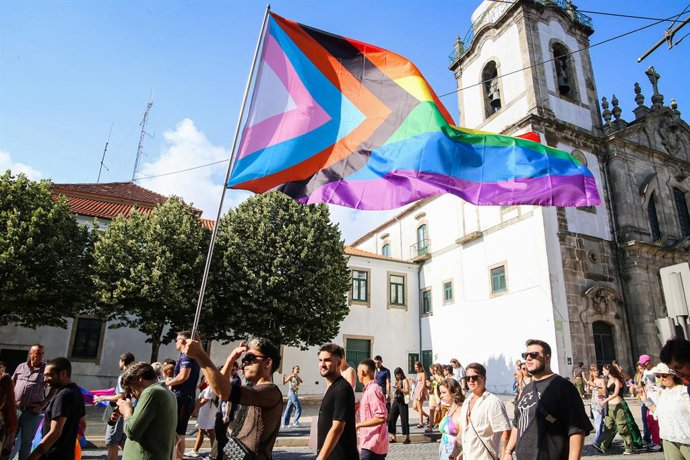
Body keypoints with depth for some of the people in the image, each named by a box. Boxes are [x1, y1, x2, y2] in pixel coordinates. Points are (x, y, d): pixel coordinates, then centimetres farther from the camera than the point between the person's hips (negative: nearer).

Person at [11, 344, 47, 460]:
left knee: (26, 441, 7)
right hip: (15, 409, 4)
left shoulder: (46, 369, -6)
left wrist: (42, 405, -10)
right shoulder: (21, 367, 6)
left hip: (32, 411, -3)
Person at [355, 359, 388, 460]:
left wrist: (358, 425, -20)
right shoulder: (369, 389, 11)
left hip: (372, 445, -9)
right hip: (371, 443, 9)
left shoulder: (372, 390, -19)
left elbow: (381, 417, -26)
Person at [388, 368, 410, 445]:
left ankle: (407, 437, 4)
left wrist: (399, 389, -25)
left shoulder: (405, 380, -2)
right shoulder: (396, 382, 19)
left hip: (402, 402, -7)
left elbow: (407, 391, -12)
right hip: (396, 401, 7)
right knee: (391, 418, 2)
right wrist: (393, 402, 14)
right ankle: (393, 437, 10)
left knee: (404, 419, -6)